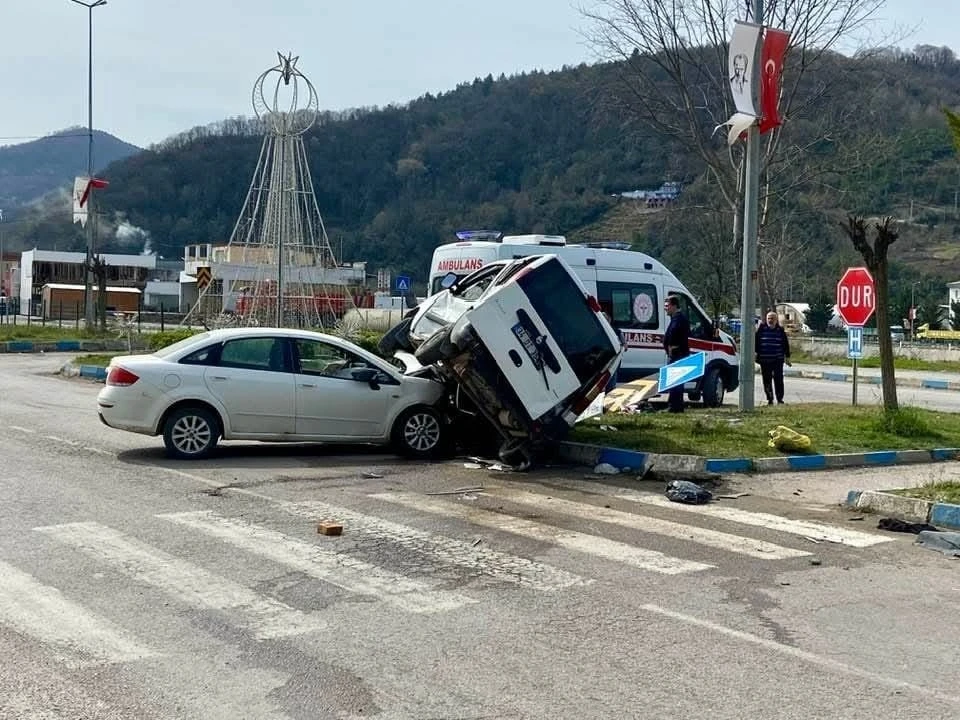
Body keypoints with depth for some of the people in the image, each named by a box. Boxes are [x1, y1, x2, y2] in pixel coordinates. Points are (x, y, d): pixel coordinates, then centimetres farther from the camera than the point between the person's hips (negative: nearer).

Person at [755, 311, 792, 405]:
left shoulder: (780, 330, 6)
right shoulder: (761, 329, 3)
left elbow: (785, 344, 11)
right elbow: (756, 342, 6)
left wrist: (787, 357, 10)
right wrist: (755, 353, 3)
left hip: (778, 359, 0)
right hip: (764, 360, 0)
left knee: (778, 380, -2)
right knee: (767, 380, 4)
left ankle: (780, 399, 6)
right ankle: (769, 399, 13)